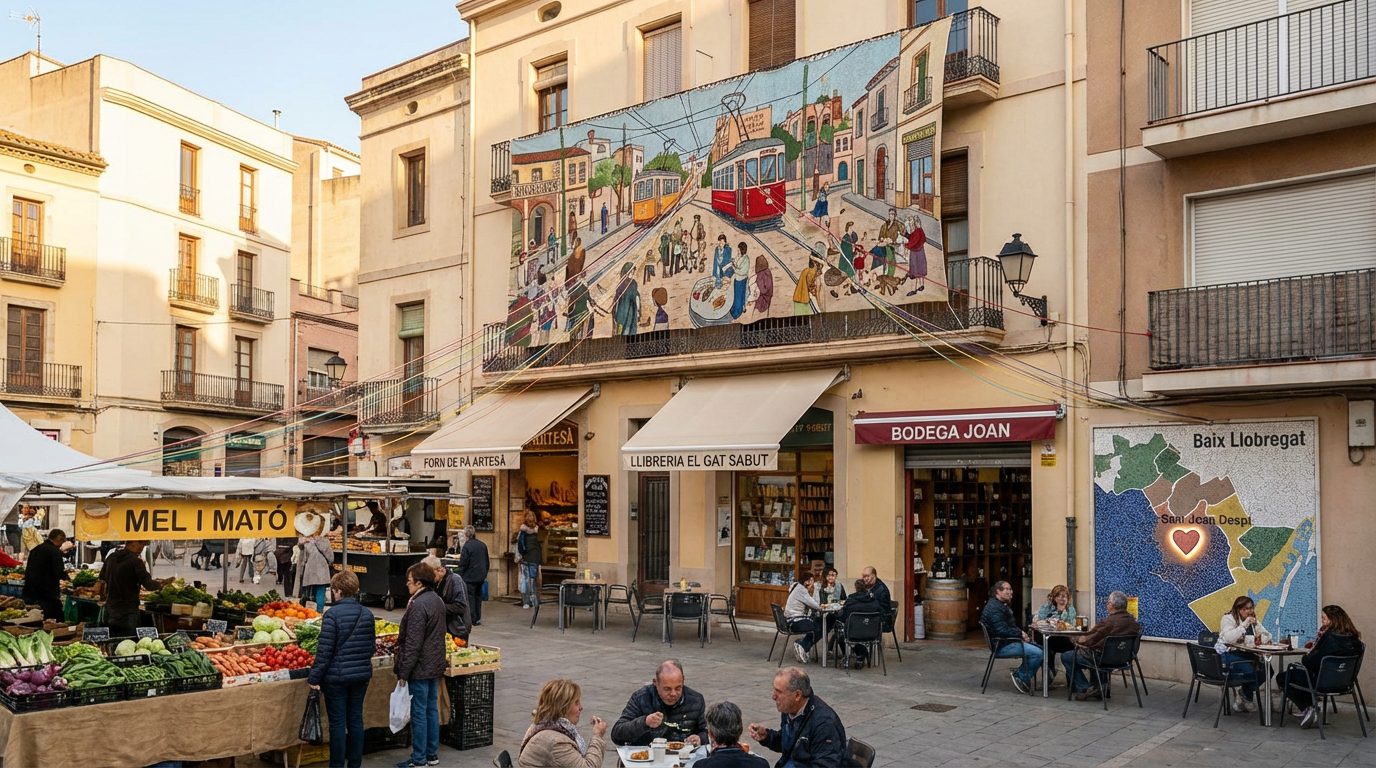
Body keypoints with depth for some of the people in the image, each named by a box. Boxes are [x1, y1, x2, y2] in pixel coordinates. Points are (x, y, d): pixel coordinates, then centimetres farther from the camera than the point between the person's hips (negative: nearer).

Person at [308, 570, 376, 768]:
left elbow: (324, 650, -15)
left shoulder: (332, 614, -15)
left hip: (336, 677, -5)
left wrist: (314, 678, -8)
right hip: (361, 675, 5)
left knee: (337, 722, 4)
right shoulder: (367, 614, 3)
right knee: (355, 720, 12)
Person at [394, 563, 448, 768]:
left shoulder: (419, 605, -21)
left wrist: (403, 672, -16)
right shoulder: (437, 600, 8)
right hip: (435, 665, 9)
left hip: (420, 667, -9)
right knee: (432, 709, 15)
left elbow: (413, 643, -21)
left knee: (419, 713, 0)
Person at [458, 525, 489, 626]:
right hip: (481, 576, 7)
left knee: (470, 597, 1)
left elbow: (463, 564, -14)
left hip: (470, 577, -7)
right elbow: (487, 562, 15)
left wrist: (460, 576, -3)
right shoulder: (483, 545, 7)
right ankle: (478, 619, 16)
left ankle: (472, 619, 0)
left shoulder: (466, 547, -15)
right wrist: (485, 574, 22)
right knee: (478, 596, 14)